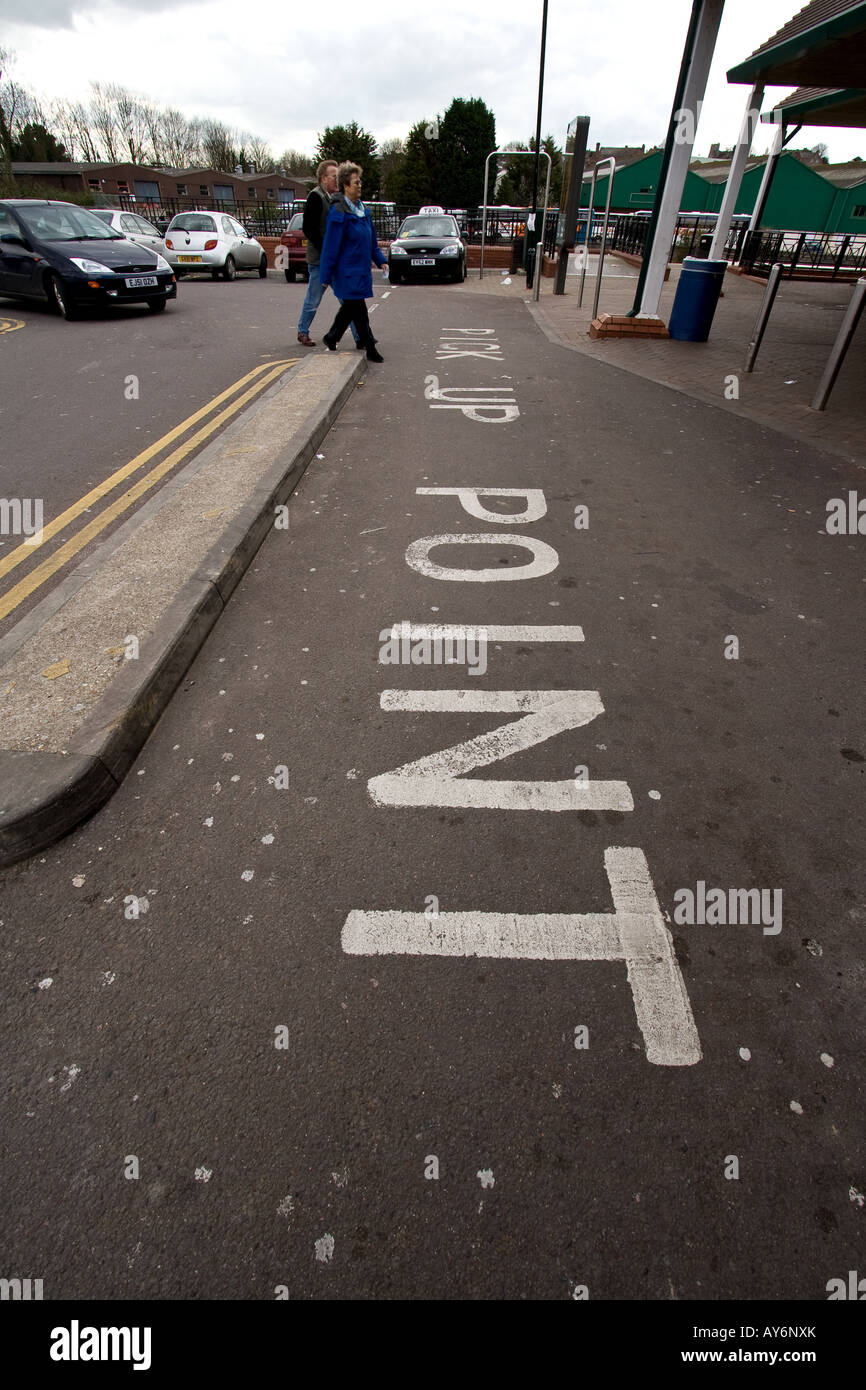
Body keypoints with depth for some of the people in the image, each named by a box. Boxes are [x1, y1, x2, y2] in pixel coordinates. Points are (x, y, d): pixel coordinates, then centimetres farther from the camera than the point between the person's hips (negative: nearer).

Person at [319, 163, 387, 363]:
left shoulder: (363, 210, 12)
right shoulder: (338, 213, -14)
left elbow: (372, 240, 22)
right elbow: (331, 247, -14)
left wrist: (380, 260, 13)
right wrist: (326, 276, -14)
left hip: (361, 269, 9)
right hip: (347, 272, -9)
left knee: (350, 307, 17)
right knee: (358, 310, -6)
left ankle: (331, 338, 32)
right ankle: (370, 349, 1)